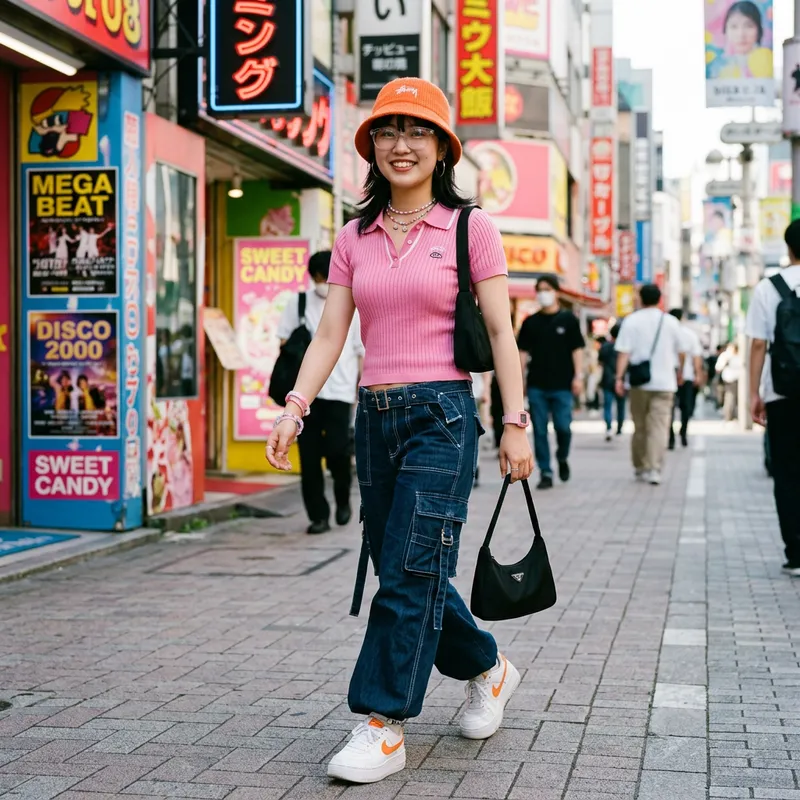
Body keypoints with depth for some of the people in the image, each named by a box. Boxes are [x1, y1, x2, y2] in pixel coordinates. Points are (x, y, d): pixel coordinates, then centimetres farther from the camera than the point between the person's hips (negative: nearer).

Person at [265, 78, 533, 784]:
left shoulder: (470, 228, 0)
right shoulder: (354, 238, 11)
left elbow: (501, 331, -1)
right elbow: (330, 335, 7)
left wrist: (516, 422, -6)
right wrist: (295, 408, -6)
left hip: (442, 414, -5)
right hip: (375, 416, 5)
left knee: (410, 572, -10)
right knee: (402, 571, 12)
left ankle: (385, 727, -4)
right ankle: (488, 668, 34)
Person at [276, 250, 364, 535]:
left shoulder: (353, 308, 6)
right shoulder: (299, 303, 7)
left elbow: (363, 351, 8)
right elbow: (284, 341, 10)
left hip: (340, 391, -1)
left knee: (337, 449, -12)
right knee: (309, 456, 1)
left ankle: (343, 498, 17)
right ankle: (318, 515, 11)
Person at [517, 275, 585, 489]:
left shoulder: (568, 319, 3)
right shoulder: (530, 322, 8)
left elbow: (577, 349, 2)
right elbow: (523, 351, 9)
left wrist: (578, 376, -6)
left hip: (562, 385, -2)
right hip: (536, 385, 2)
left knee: (563, 427, -4)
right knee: (540, 430, 1)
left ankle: (562, 458, 25)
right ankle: (545, 473, 7)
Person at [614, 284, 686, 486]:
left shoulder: (631, 321, 0)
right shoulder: (671, 322, 4)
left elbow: (623, 352, -8)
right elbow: (681, 352, 13)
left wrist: (619, 377, -9)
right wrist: (680, 373, 29)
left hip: (639, 382, 0)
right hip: (664, 382, 0)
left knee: (639, 427, 12)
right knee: (659, 427, -4)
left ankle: (641, 468, 20)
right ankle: (654, 469, -16)